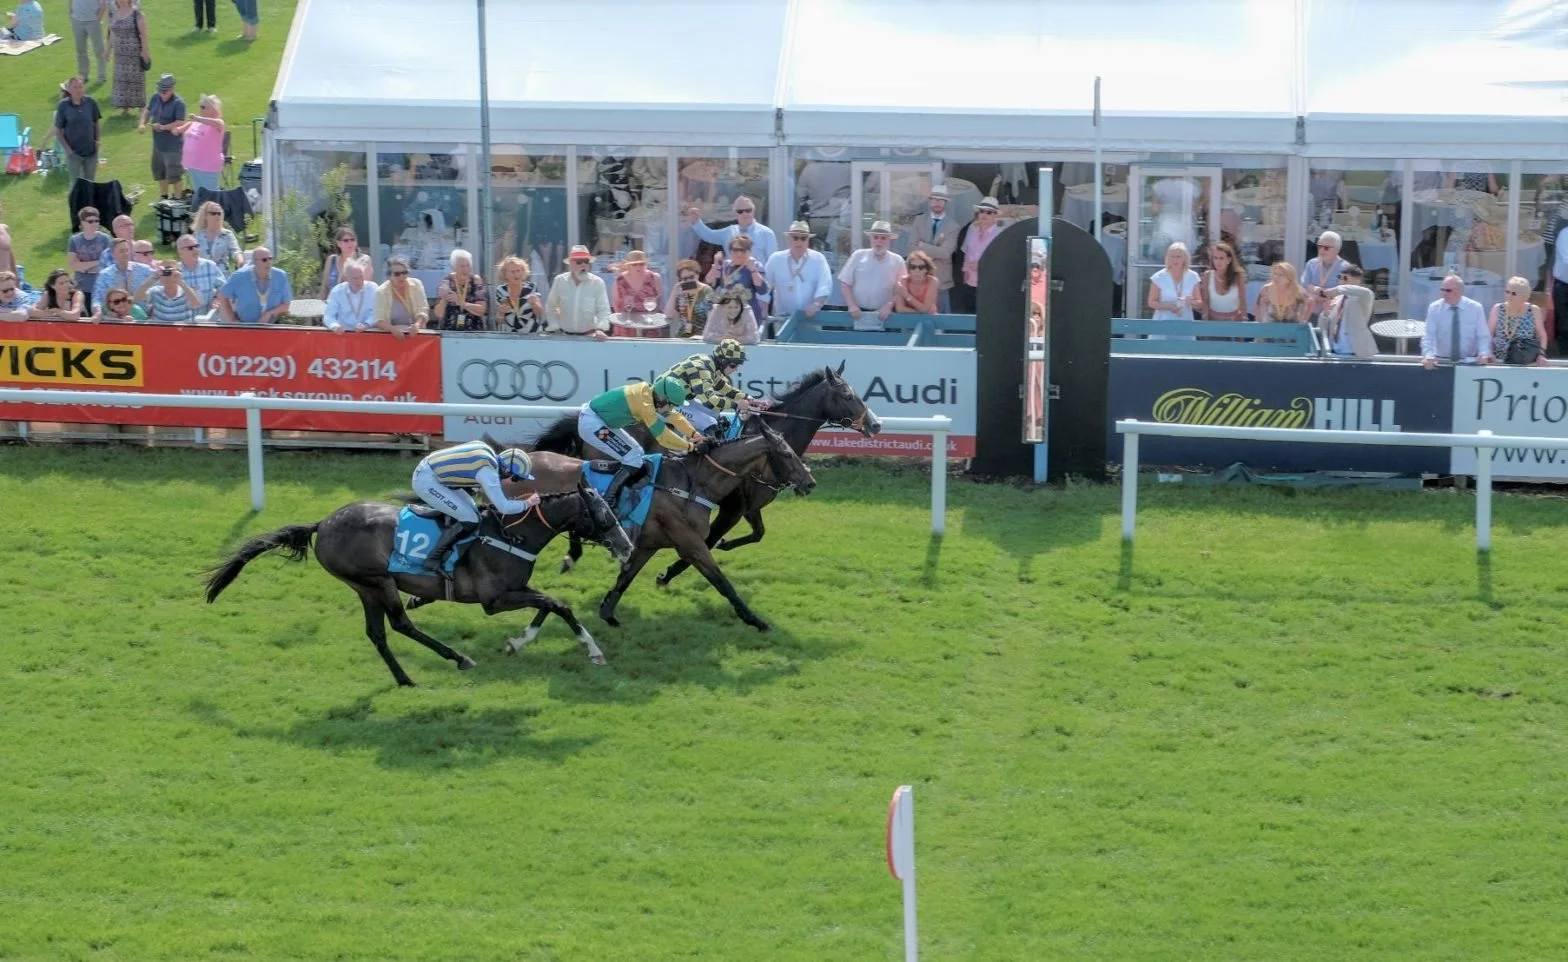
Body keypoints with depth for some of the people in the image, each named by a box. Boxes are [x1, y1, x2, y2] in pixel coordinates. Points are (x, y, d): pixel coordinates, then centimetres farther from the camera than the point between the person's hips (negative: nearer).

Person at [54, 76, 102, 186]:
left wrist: (97, 141, 0)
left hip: (90, 150, 2)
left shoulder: (90, 102, -6)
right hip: (74, 152, -2)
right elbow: (58, 130, -5)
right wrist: (67, 148, -13)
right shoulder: (63, 105, -11)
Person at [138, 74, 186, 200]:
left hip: (173, 146, -8)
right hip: (158, 143, 8)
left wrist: (163, 127, -28)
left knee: (174, 175, -1)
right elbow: (147, 110, 14)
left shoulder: (178, 103, -19)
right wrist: (142, 123, -4)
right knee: (159, 171, 21)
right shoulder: (156, 98, 1)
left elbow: (180, 123, -24)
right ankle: (163, 197, 37)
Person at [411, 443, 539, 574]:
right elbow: (504, 507, -24)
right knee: (470, 520, -11)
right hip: (426, 481, -10)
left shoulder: (490, 457, 5)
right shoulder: (488, 471, -23)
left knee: (472, 510, 15)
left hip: (436, 473, 10)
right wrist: (528, 503, -8)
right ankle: (432, 560, -6)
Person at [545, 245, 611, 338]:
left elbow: (603, 310, -9)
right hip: (564, 335, 1)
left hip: (588, 336, -1)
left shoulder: (597, 282, -8)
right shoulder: (560, 281, -3)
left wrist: (600, 329, -24)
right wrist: (555, 329, 0)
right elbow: (550, 308, 7)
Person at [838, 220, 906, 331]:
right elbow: (845, 284, 3)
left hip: (882, 316, 0)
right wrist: (852, 306, -9)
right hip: (858, 313, 0)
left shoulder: (897, 261, 2)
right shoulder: (858, 256, 2)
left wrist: (889, 306, -14)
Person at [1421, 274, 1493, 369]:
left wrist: (1484, 354, -18)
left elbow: (1483, 336, 1)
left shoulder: (1475, 308, 0)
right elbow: (1429, 336, -6)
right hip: (1442, 362, 0)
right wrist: (1428, 356, -24)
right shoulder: (1434, 308, 0)